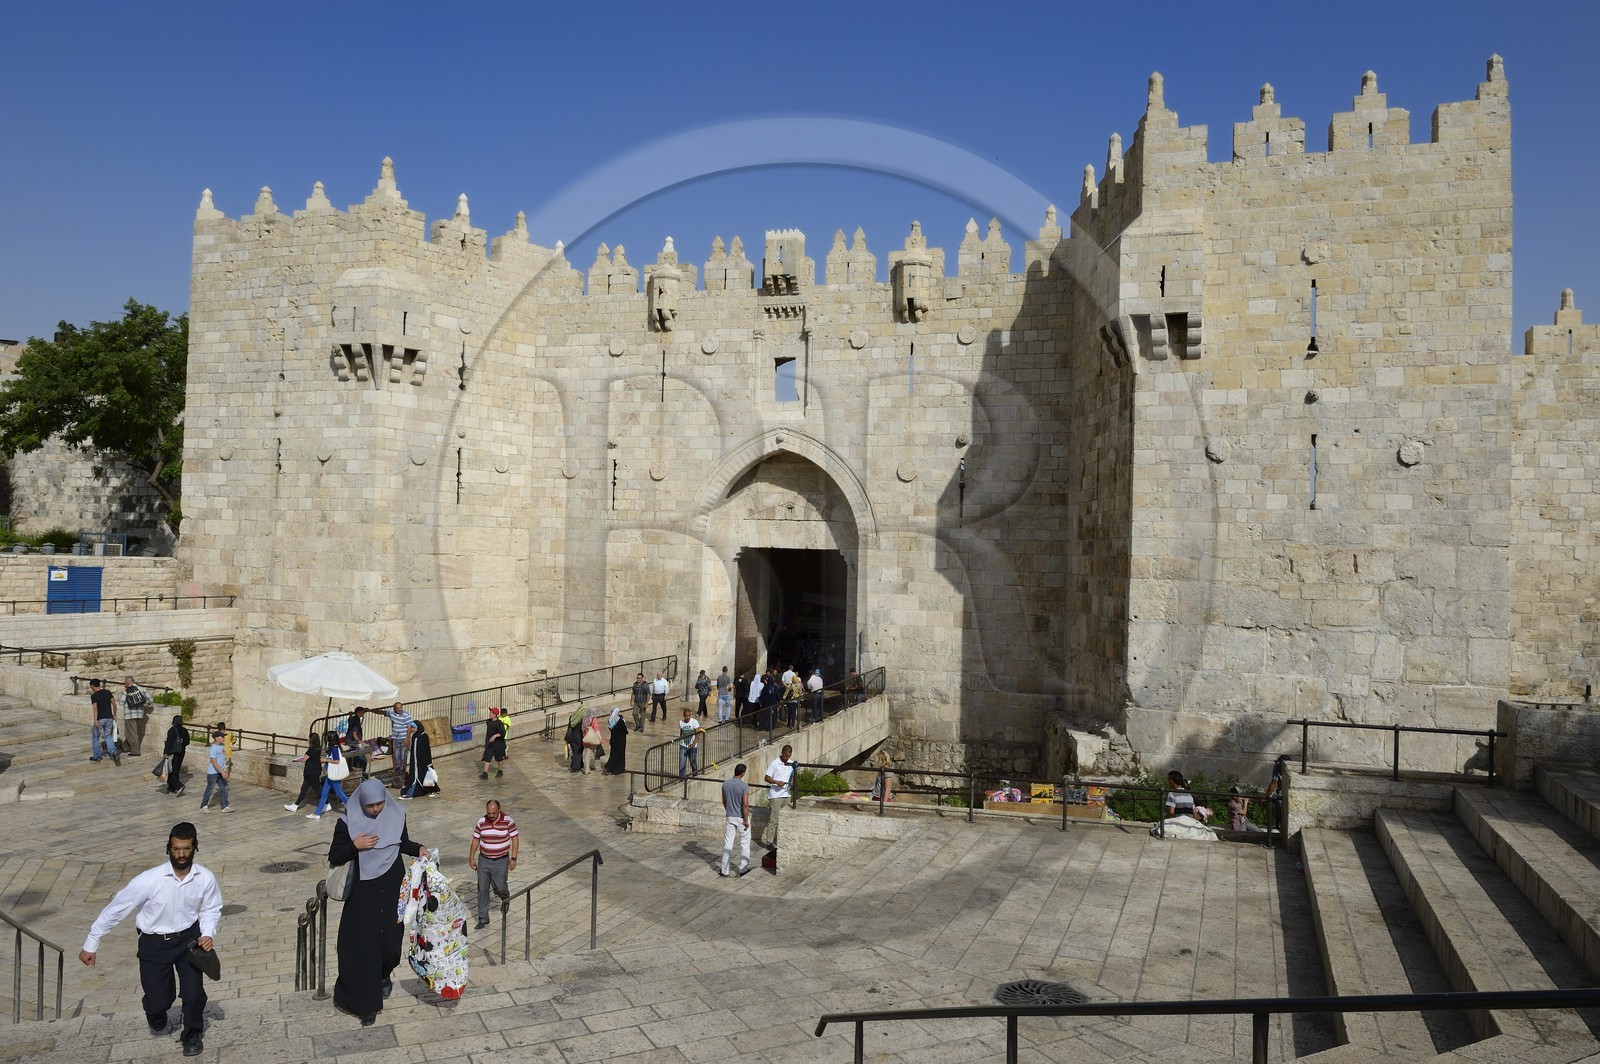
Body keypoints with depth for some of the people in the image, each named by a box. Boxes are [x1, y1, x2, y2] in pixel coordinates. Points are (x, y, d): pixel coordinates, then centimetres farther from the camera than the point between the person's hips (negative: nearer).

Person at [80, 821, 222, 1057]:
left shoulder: (205, 878, -17)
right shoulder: (149, 880, -26)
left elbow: (211, 909, 2)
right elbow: (116, 909, -14)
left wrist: (208, 933, -15)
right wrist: (91, 945, -6)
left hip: (188, 938, 1)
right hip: (155, 942, -1)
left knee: (194, 993, -9)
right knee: (159, 1001, 4)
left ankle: (192, 1034, 23)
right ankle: (157, 1021, 45)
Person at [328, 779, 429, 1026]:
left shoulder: (396, 815, -4)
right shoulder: (348, 822, -13)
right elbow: (334, 857, -8)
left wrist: (418, 849, -7)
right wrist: (355, 846, -25)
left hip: (392, 888, 2)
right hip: (363, 892, -2)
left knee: (390, 941, 4)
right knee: (364, 946, 0)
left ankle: (382, 975, 39)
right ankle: (366, 1004, 15)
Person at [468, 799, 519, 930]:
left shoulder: (508, 821, -12)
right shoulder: (481, 822, -4)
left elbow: (515, 839, -6)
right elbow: (475, 840, 7)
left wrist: (513, 858, -9)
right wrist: (471, 858, 6)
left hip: (501, 861, -3)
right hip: (484, 860, 3)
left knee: (499, 887, -3)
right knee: (482, 889, 4)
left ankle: (505, 898, 33)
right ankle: (483, 918, 15)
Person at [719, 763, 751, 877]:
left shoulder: (725, 784, -2)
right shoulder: (744, 786, -17)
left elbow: (724, 801, 9)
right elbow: (745, 804, -20)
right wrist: (746, 820, -12)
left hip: (729, 817, 4)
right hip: (741, 818, -4)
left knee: (727, 843, 8)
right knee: (745, 843, 12)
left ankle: (724, 870, 10)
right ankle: (743, 869, 18)